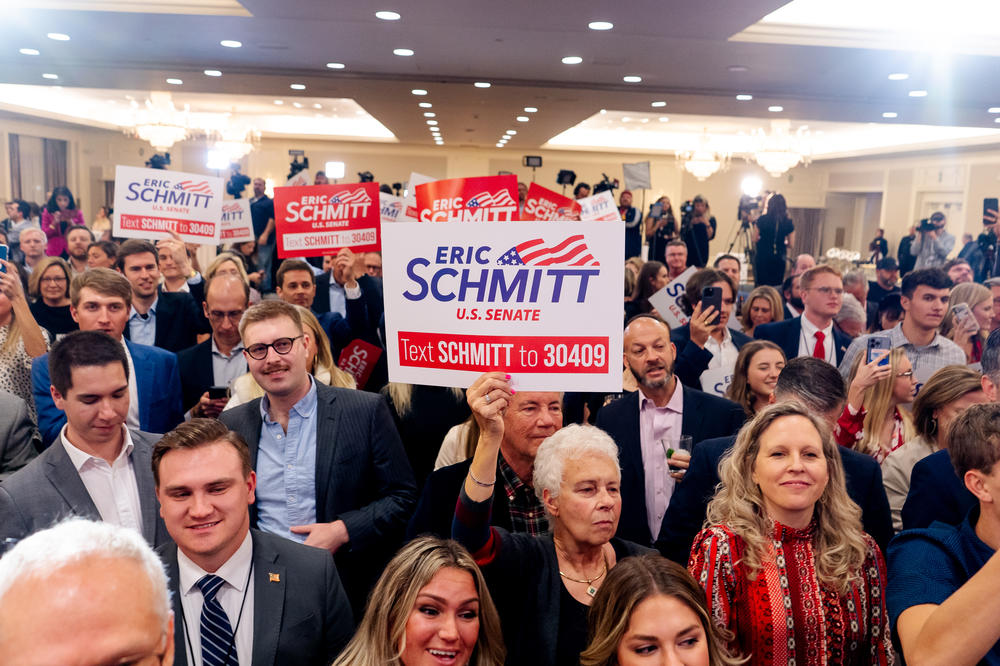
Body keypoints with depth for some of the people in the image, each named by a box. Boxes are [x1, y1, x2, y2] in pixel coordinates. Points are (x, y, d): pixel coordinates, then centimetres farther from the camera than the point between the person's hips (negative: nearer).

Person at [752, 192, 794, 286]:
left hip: (763, 257, -1)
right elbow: (791, 244, 1)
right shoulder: (788, 223, -4)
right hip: (779, 258, 1)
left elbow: (755, 238, -1)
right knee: (776, 285, 8)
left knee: (761, 284, 5)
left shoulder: (762, 220, -8)